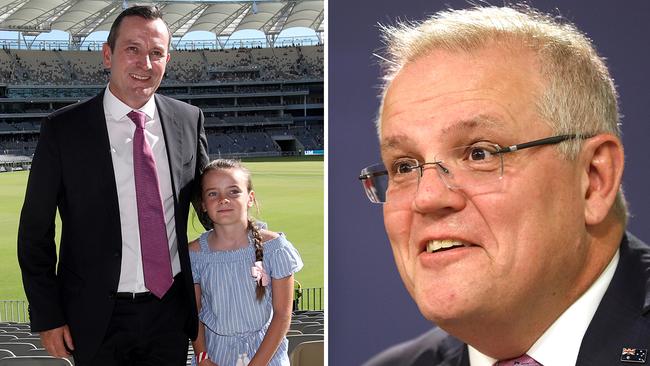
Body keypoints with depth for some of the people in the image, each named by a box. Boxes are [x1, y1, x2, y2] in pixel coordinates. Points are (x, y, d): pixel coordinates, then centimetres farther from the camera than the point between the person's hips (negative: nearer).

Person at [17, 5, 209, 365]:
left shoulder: (189, 120, 0)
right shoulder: (63, 129, -8)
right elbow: (35, 232, -4)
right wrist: (47, 318, -7)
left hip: (171, 309, 3)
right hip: (98, 319, -2)